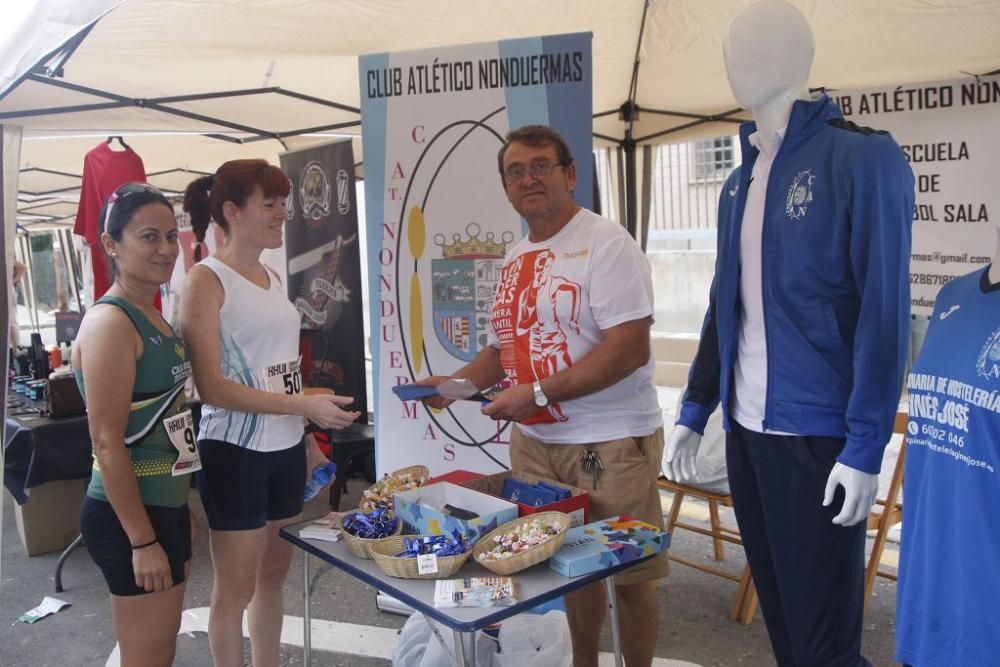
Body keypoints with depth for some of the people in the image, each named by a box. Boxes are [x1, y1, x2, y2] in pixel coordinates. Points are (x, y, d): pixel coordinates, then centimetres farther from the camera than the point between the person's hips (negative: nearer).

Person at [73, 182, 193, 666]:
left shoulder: (153, 317, 9)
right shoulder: (110, 322, -18)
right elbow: (107, 442, -21)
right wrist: (142, 540, -21)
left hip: (166, 506, 9)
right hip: (130, 516, -9)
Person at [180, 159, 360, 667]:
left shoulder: (272, 277, 9)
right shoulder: (207, 280, -12)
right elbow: (210, 386, -18)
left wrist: (307, 439, 14)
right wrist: (305, 405, -22)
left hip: (285, 448, 7)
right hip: (235, 452, -7)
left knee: (274, 573, 18)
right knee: (236, 587, 7)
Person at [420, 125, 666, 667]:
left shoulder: (605, 243, -13)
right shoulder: (516, 258, 11)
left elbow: (630, 349, -22)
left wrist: (537, 394, -23)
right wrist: (455, 382, 3)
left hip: (610, 442, -6)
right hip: (535, 441, 7)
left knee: (628, 574, 7)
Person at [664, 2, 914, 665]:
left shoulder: (863, 158, -8)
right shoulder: (740, 181, 12)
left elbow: (885, 308, -12)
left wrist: (866, 445, -15)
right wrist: (694, 411, 14)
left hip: (819, 433, -6)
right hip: (746, 428, 7)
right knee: (778, 613, 18)